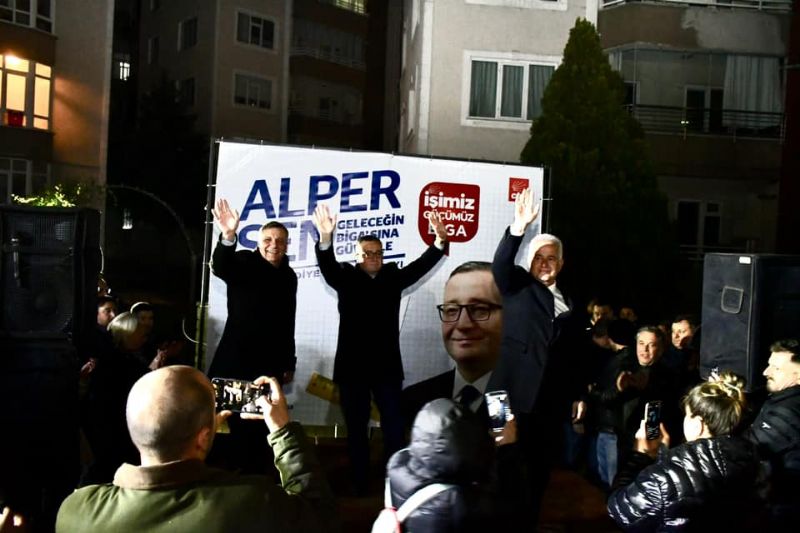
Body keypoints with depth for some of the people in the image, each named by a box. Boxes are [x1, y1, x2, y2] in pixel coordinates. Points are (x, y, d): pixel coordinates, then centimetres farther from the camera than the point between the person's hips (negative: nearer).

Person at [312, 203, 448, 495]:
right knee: (356, 428, 8)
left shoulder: (393, 276, 7)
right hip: (353, 366, -1)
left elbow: (420, 266, -5)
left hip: (386, 365, 2)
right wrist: (325, 237, -38)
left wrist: (440, 240, -22)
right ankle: (359, 484, 18)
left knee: (394, 427, 4)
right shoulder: (346, 277, 1)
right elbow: (327, 265, -17)